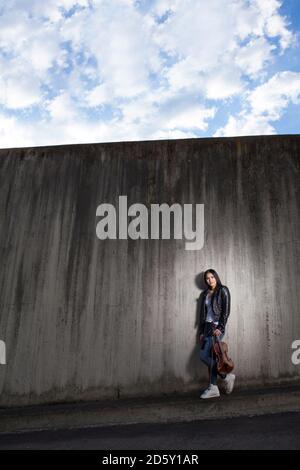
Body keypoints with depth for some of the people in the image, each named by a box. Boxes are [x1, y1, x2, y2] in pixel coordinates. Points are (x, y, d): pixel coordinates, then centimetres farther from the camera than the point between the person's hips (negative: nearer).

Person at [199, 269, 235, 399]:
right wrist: (202, 331, 12)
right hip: (207, 326, 7)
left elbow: (226, 311, -9)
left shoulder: (223, 290, -2)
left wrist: (220, 328, -16)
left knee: (207, 356, -11)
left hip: (217, 326, -7)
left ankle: (213, 388, 4)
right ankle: (226, 377, 12)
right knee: (203, 356, 1)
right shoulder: (206, 293, 17)